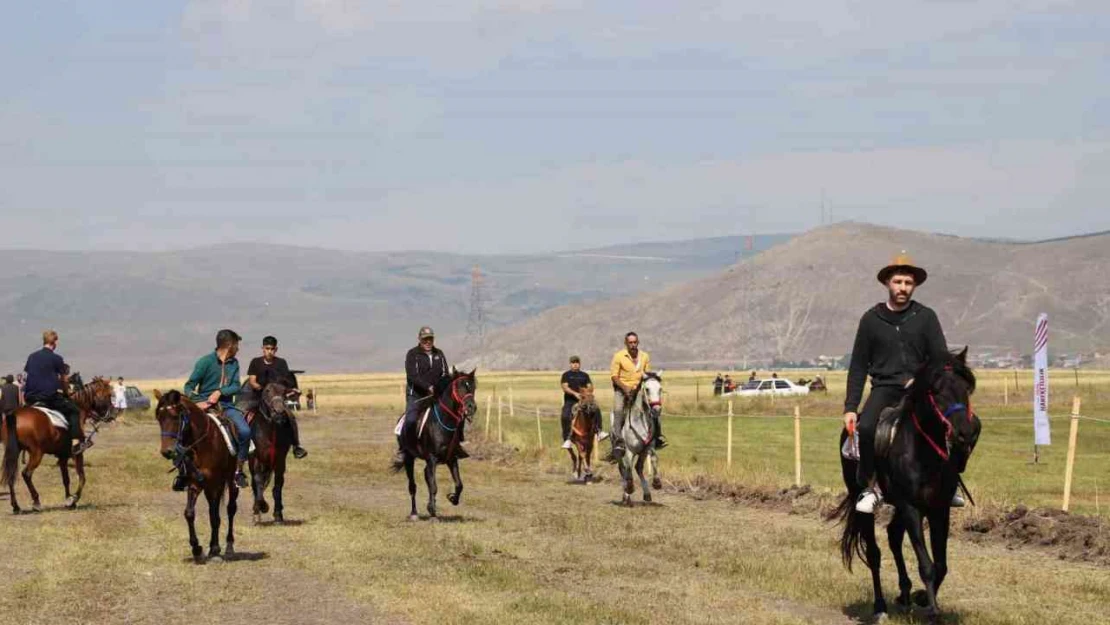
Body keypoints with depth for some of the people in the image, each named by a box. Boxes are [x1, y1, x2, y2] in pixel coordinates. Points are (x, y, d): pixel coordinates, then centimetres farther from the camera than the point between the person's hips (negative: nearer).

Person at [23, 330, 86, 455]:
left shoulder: (32, 357, 12)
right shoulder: (56, 358, -4)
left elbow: (25, 375, 14)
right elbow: (64, 379, 1)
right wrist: (65, 390, 22)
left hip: (30, 398, 6)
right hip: (50, 396, -6)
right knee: (74, 411, 6)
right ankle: (76, 443, -5)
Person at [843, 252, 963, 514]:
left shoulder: (926, 317, 6)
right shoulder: (871, 319, 6)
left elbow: (941, 360, 4)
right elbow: (858, 367, 8)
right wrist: (850, 407, 1)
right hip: (884, 388, -1)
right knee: (866, 428, -30)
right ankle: (868, 487, -12)